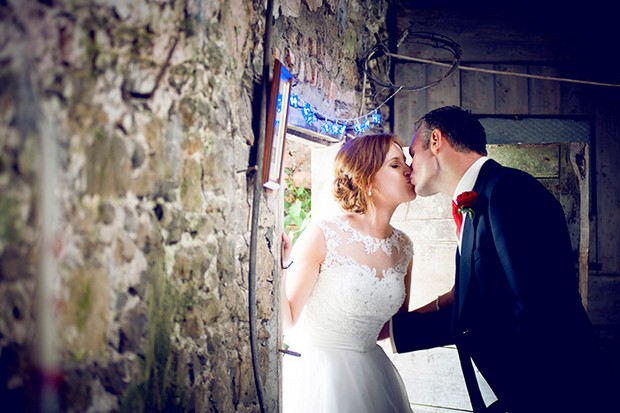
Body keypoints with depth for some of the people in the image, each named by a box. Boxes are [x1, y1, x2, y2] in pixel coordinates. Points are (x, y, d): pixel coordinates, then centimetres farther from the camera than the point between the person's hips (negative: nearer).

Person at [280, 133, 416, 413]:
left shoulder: (402, 247, 1)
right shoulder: (323, 235, -16)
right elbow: (286, 322, -15)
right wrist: (277, 269, -29)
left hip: (370, 376, 6)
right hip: (315, 376, -6)